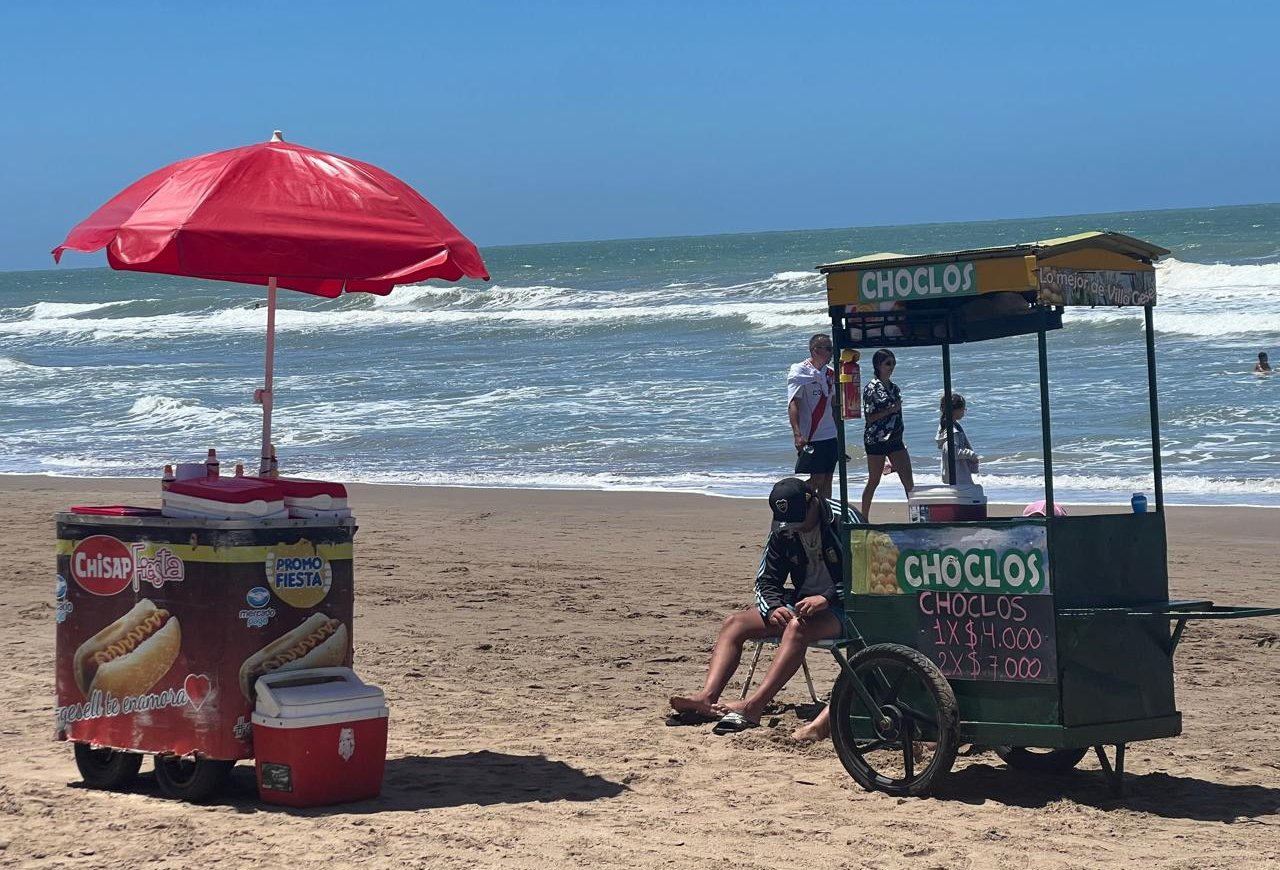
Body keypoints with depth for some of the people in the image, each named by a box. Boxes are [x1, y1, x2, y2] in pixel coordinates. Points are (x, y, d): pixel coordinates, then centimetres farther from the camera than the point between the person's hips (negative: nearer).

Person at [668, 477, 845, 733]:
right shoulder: (782, 533, 7)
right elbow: (766, 581, 11)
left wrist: (826, 598, -27)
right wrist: (773, 609, -12)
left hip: (839, 609, -7)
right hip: (799, 605, 7)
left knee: (798, 626, -38)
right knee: (733, 623, -11)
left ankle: (753, 705, -48)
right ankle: (707, 697, -31)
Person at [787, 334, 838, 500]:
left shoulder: (830, 373, 12)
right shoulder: (799, 372, -9)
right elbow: (793, 405, -16)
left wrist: (838, 432, 19)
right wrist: (797, 434, -26)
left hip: (830, 437, 7)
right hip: (810, 438, -7)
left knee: (826, 481, 8)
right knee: (814, 481, -7)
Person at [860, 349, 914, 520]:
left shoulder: (894, 388, 11)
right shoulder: (871, 389, -9)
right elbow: (869, 417, -12)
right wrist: (890, 410, -17)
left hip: (895, 440, 6)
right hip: (876, 440, -6)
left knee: (909, 481, -1)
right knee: (874, 481, 4)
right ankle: (864, 518, 15)